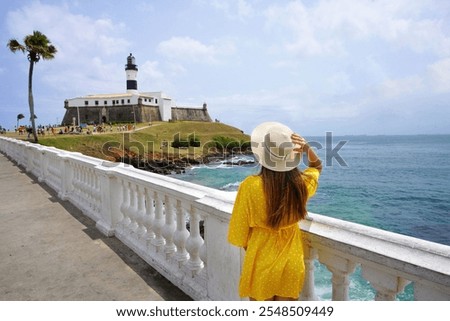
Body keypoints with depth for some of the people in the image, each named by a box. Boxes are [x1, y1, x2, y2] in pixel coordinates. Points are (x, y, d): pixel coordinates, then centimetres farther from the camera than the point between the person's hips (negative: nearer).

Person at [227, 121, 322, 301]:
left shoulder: (250, 186, -23)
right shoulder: (301, 183, -13)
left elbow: (240, 229, -11)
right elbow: (317, 166, 12)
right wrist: (307, 149, -8)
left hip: (261, 262, -3)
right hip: (291, 263, 3)